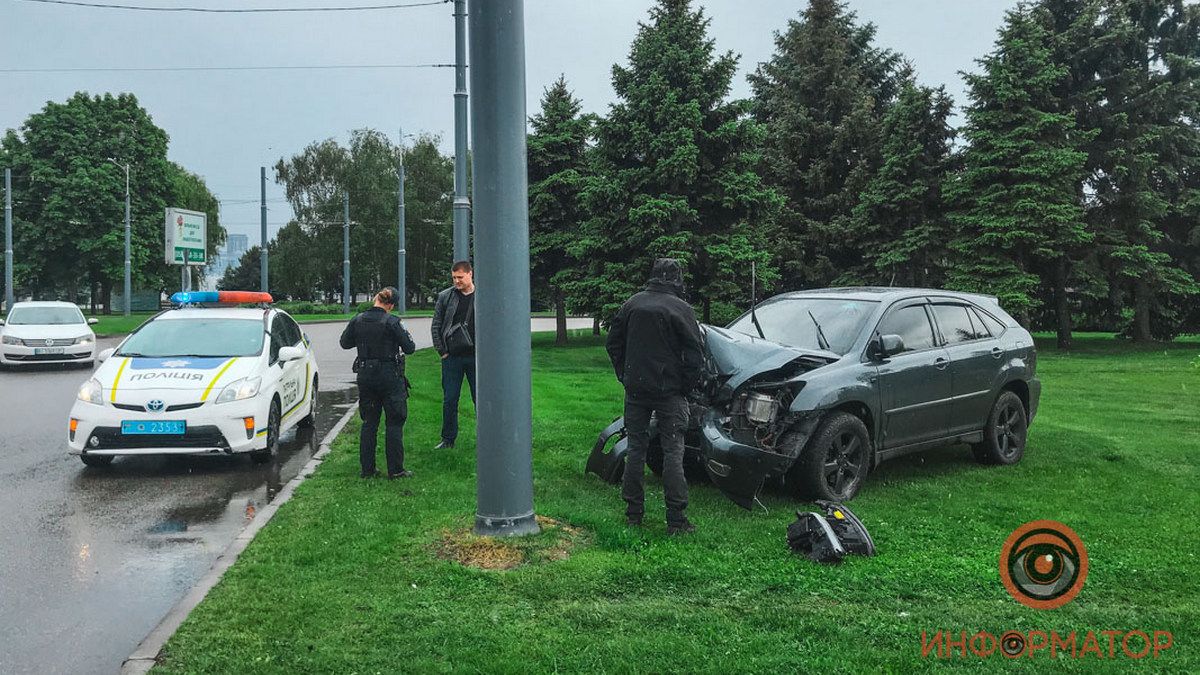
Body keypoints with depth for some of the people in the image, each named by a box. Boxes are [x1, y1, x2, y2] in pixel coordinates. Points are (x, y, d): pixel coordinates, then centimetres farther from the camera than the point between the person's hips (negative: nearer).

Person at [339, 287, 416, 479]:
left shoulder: (357, 321, 0)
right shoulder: (393, 322, -14)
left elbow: (344, 343, 12)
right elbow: (409, 348, -10)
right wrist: (404, 335, 9)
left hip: (365, 375, 5)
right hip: (389, 376, -5)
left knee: (369, 423, 14)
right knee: (395, 423, 4)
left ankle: (367, 469, 17)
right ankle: (395, 470, 5)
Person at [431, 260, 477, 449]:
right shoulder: (445, 297, 4)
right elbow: (435, 326, 6)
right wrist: (442, 351, 0)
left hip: (476, 357, -1)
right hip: (451, 358, 1)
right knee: (449, 400, 6)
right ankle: (448, 439, 18)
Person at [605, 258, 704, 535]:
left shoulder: (632, 304, 5)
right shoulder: (680, 309, -9)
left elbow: (613, 344, 12)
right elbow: (695, 354, -9)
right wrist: (687, 386, 2)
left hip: (636, 389, 4)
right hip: (669, 390, -4)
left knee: (636, 448, 12)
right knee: (673, 451, 1)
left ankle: (633, 512, 17)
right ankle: (676, 519, 0)